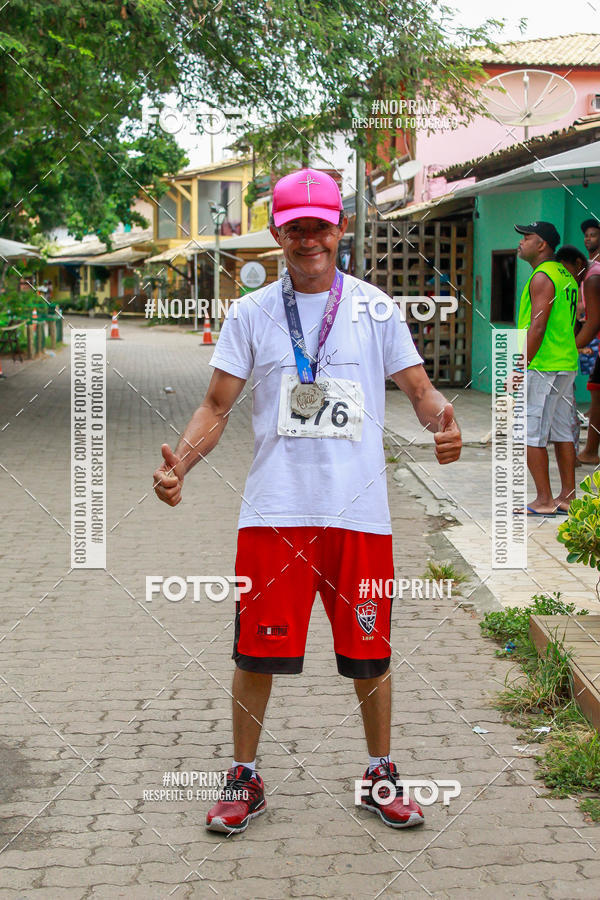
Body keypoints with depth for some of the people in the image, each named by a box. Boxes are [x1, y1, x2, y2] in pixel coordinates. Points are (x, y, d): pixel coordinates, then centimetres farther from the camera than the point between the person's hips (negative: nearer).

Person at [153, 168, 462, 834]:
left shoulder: (374, 308, 7)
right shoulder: (251, 313, 5)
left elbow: (419, 387, 7)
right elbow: (216, 406, 5)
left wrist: (441, 421, -16)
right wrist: (180, 461, -13)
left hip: (360, 510, 1)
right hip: (274, 511, 0)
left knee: (369, 653, 8)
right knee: (256, 652, 3)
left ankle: (381, 776, 27)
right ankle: (244, 778, 22)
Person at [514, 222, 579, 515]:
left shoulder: (542, 277, -14)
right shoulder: (565, 275, 16)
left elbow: (537, 327, -20)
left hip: (542, 367, -10)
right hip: (566, 364, 10)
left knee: (530, 435, -5)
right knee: (562, 432, 11)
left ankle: (544, 500, -5)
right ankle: (567, 497, 14)